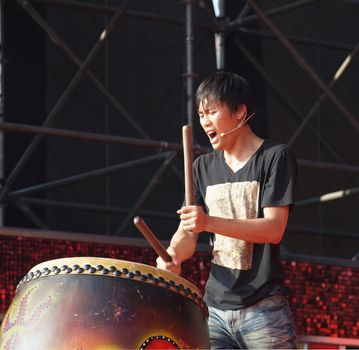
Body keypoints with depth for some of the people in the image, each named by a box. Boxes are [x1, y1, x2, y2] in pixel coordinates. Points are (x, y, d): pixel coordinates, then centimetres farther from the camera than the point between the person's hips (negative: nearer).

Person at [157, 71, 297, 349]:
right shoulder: (204, 167, 14)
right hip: (216, 310, 5)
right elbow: (188, 233, 10)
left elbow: (274, 229, -14)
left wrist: (209, 222, -26)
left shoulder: (275, 157, -3)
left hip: (263, 309, -5)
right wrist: (173, 255, -15)